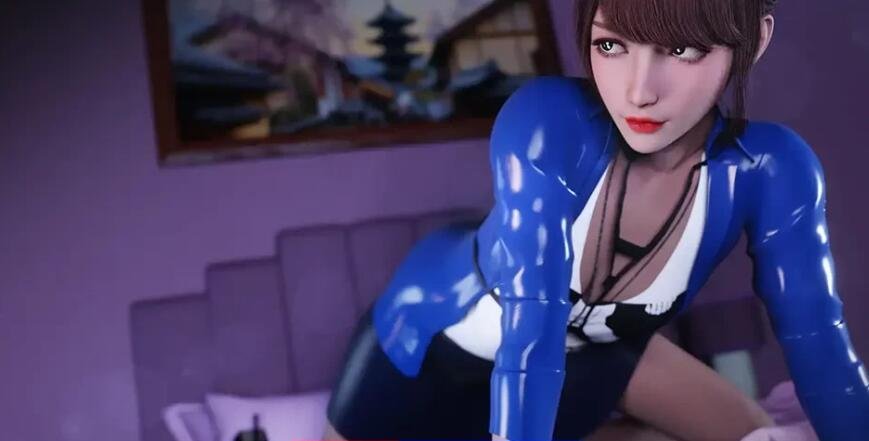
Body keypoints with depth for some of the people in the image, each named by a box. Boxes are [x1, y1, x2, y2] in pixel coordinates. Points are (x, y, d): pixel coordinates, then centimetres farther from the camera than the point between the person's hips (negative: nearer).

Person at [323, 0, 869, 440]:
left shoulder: (769, 172, -27)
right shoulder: (549, 122, -38)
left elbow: (823, 353, -20)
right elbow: (528, 335, -41)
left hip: (589, 343, 3)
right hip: (438, 331, -3)